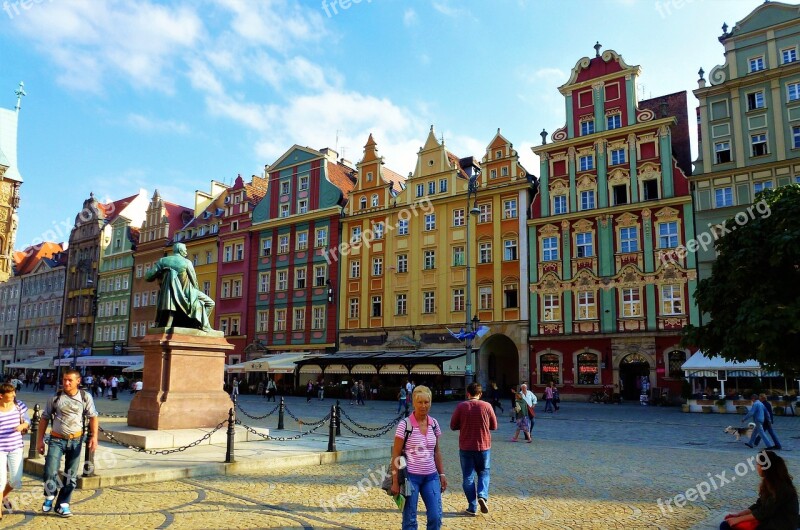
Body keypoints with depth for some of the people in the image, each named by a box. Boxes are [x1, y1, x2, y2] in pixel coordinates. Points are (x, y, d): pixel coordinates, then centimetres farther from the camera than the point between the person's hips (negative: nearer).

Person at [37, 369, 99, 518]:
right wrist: (40, 440, 3)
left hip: (76, 440, 1)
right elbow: (45, 418, 6)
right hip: (56, 440, -1)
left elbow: (93, 417, 0)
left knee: (71, 476, 7)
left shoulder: (85, 397, -2)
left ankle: (62, 504, 24)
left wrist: (94, 437, -10)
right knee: (50, 472, -12)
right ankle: (50, 497, 18)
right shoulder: (55, 398, -2)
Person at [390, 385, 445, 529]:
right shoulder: (405, 424, -11)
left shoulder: (434, 424, 4)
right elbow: (396, 455, -9)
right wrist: (395, 482, -11)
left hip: (431, 477, 4)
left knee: (436, 517, 2)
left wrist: (442, 474, 10)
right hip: (410, 476, -4)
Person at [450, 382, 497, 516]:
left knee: (468, 477, 9)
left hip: (466, 447, -1)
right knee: (483, 472, 18)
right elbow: (494, 426, 2)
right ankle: (482, 496, -5)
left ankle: (472, 507, 10)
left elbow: (453, 426, -2)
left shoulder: (461, 406, -8)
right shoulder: (487, 406, -6)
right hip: (483, 446, 1)